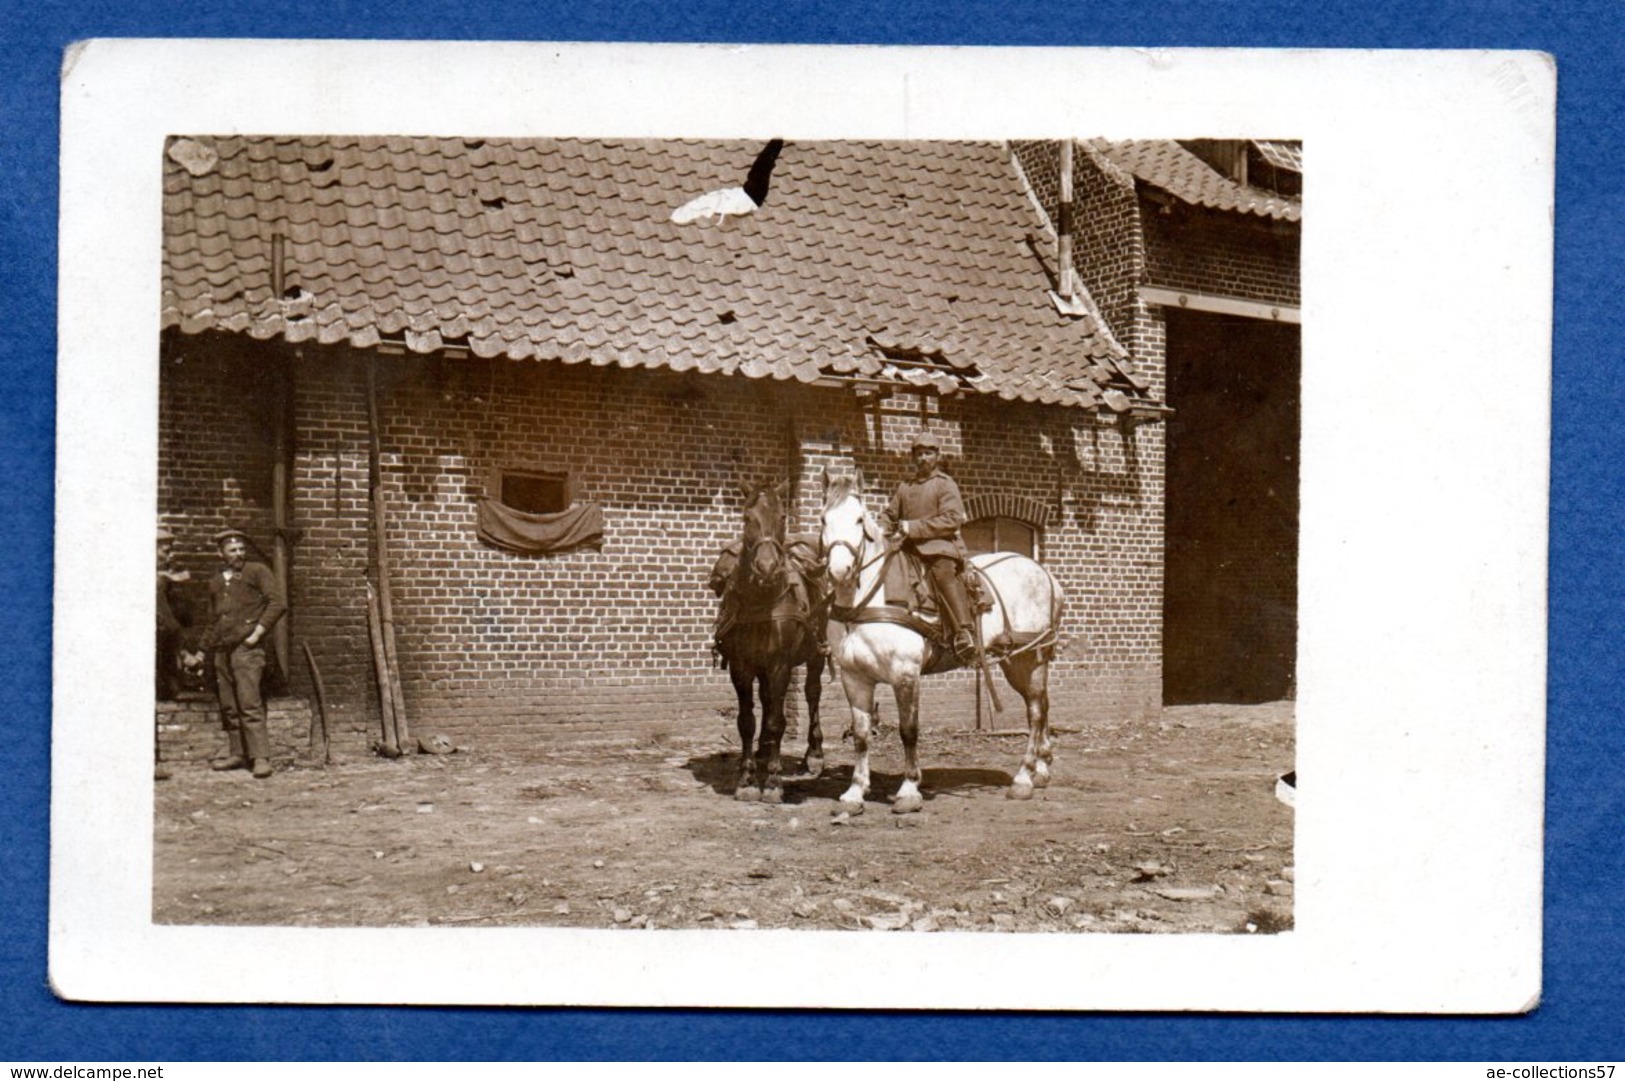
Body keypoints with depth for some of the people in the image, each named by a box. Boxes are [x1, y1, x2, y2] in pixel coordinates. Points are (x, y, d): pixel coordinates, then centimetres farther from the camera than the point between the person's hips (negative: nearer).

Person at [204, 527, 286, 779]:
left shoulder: (257, 572, 3)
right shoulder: (215, 583, 20)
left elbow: (278, 603, -6)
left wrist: (257, 632, -12)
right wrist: (211, 643, 16)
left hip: (246, 647, -6)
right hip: (222, 651, 7)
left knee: (249, 703, -14)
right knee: (228, 706, 7)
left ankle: (261, 757, -16)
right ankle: (237, 753, 15)